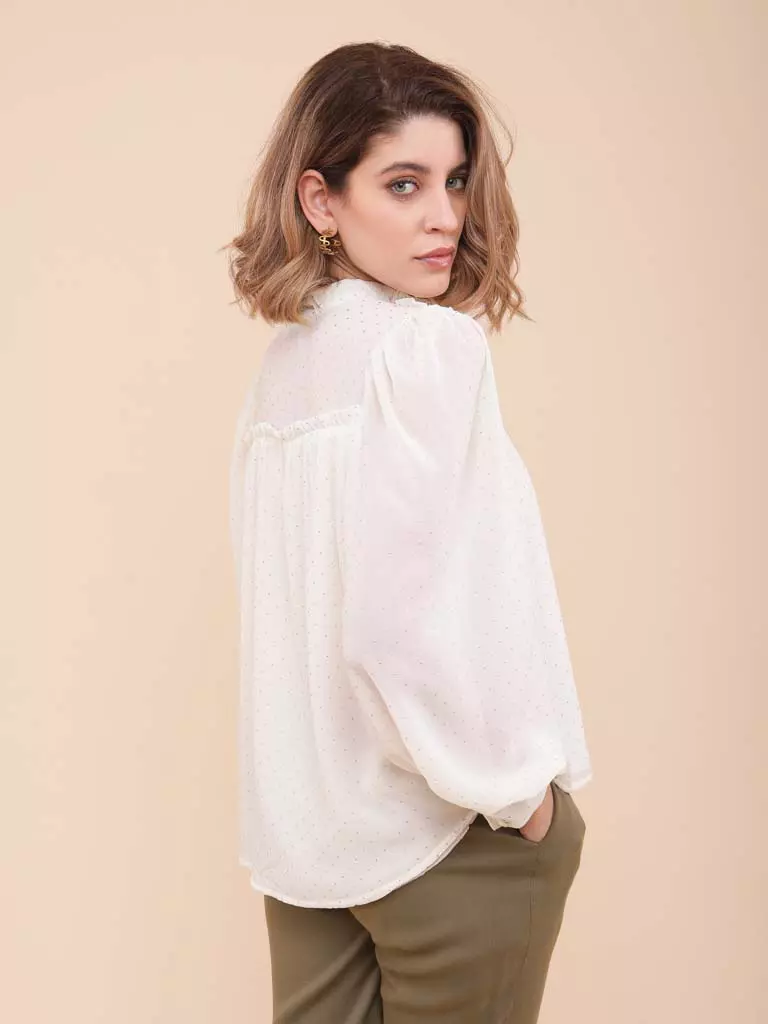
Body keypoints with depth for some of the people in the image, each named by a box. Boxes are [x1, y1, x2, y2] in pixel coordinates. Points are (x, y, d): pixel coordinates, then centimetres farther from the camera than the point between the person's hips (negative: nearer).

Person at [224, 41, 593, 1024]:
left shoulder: (283, 360, 6)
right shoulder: (428, 345, -17)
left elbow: (305, 596, 8)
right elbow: (411, 618, -24)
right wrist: (515, 786, -11)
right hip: (444, 829, -7)